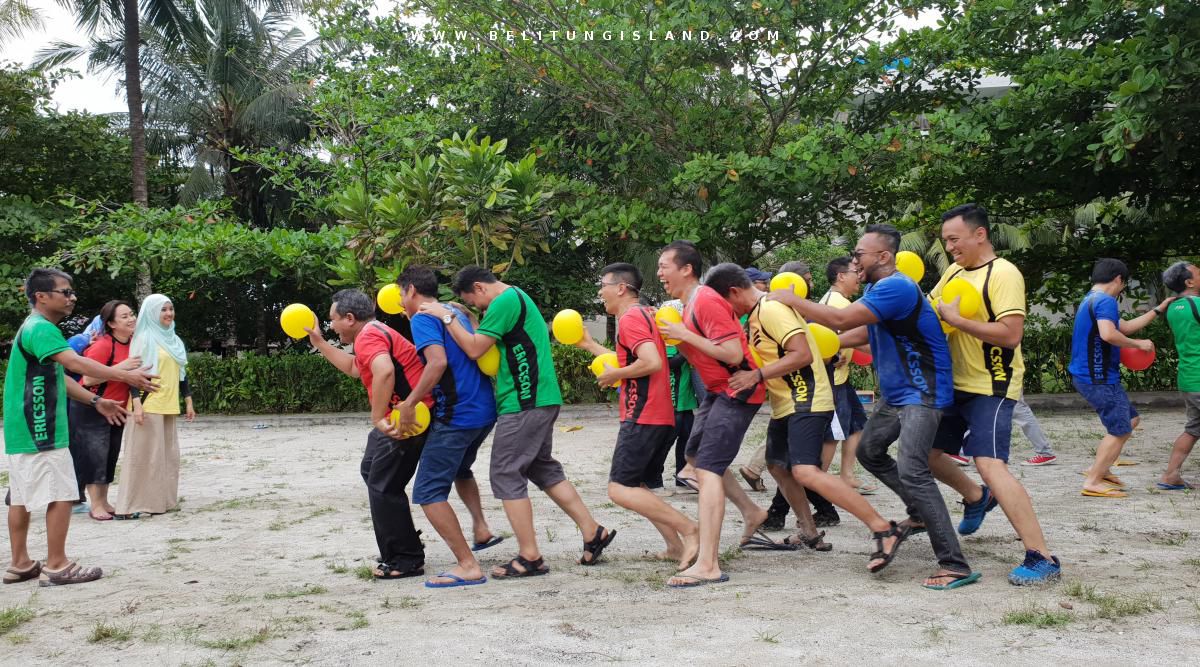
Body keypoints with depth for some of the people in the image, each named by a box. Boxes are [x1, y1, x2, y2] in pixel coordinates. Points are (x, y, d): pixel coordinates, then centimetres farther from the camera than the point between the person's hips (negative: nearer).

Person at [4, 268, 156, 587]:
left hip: (24, 431, 10)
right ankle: (56, 566, -2)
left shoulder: (33, 329, 18)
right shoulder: (40, 328, -15)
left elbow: (57, 377, 21)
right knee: (61, 495, -6)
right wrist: (124, 375, -27)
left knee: (21, 497, 13)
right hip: (40, 431, -10)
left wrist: (96, 401, 17)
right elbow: (75, 363, -28)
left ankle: (20, 564, 19)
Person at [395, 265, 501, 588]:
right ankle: (482, 530, 29)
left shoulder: (423, 318, -9)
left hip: (457, 415, -9)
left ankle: (468, 566, -9)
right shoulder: (457, 313, 17)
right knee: (459, 468, 35)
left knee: (428, 493, -5)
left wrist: (409, 403, -20)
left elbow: (438, 362, -25)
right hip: (486, 410, 9)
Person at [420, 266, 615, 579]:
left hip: (523, 404, -11)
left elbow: (475, 348, -16)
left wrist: (446, 316, -9)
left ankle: (530, 557, -2)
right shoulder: (518, 296, 19)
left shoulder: (504, 302, -13)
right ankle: (593, 533, 18)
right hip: (541, 400, 11)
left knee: (507, 476, -4)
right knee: (543, 469, 18)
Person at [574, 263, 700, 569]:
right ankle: (676, 546, 8)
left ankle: (688, 530, -15)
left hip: (642, 417, -10)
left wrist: (614, 375, -12)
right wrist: (589, 345, 28)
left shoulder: (630, 317, -11)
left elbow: (652, 362, -25)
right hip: (663, 417, 10)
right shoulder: (646, 314, 19)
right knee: (634, 486, 16)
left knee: (620, 490, -11)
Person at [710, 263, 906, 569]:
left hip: (807, 401, -11)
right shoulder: (758, 312, 15)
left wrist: (756, 375, -25)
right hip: (786, 403, 11)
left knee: (805, 472, -23)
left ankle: (884, 529, -24)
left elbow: (802, 354, -25)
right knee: (778, 466, 21)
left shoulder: (770, 309, -17)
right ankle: (810, 533, 32)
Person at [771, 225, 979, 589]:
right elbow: (864, 332, 22)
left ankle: (955, 565, -20)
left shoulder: (897, 288, -23)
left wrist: (791, 299, -18)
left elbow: (841, 319, -29)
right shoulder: (876, 289, 10)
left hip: (922, 393, -11)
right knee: (869, 450, 22)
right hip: (895, 393, 11)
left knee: (912, 471, -22)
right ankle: (920, 514, 33)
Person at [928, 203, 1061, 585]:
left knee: (990, 466, -22)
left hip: (992, 388, -9)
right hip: (955, 384, 9)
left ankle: (1043, 559, -18)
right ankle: (976, 498, 43)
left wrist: (956, 319, -23)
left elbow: (1011, 334, -24)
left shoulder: (1003, 274, -15)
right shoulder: (954, 273, 11)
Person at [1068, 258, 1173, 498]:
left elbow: (1125, 327, 26)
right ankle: (1093, 482, -4)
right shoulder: (1106, 301, -14)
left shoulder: (1091, 300, 19)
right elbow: (1108, 334, -31)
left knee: (1131, 420, 18)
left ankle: (1100, 469, 19)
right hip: (1099, 378, -11)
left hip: (1089, 376, 11)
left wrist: (1158, 310, 30)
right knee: (1120, 430, -6)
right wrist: (1139, 344, -17)